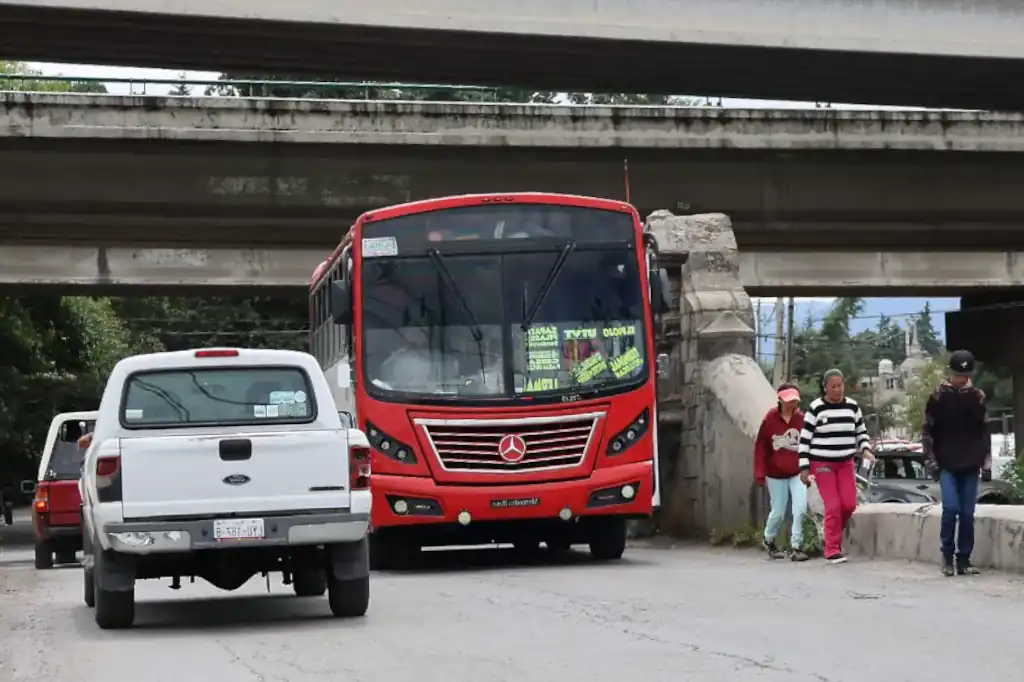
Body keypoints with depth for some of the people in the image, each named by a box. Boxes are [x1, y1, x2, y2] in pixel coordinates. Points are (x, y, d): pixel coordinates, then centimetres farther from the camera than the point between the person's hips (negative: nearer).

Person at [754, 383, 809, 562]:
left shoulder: (802, 419, -7)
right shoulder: (770, 419, -9)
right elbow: (760, 446, -5)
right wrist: (760, 473, -6)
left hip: (797, 473, 1)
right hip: (776, 475, -1)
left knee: (800, 509, -13)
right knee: (778, 513, 9)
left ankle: (796, 547, -2)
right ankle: (769, 541, 36)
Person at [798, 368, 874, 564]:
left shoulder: (852, 407, 3)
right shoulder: (815, 408, -9)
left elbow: (861, 431, 14)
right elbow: (805, 438, -7)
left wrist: (865, 450, -5)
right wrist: (804, 467, -10)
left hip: (845, 462, 4)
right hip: (822, 463, -4)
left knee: (849, 504, -3)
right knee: (833, 506, -9)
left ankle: (833, 534, 24)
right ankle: (832, 550, 0)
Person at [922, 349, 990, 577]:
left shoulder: (977, 396, 5)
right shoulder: (938, 397, -1)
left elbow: (984, 431, 9)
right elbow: (927, 430, 1)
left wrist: (986, 462, 4)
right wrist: (931, 460, -6)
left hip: (970, 465, 2)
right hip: (946, 464, -2)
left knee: (967, 514, 1)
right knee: (951, 508, -13)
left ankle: (964, 559, 9)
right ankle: (948, 556, 2)